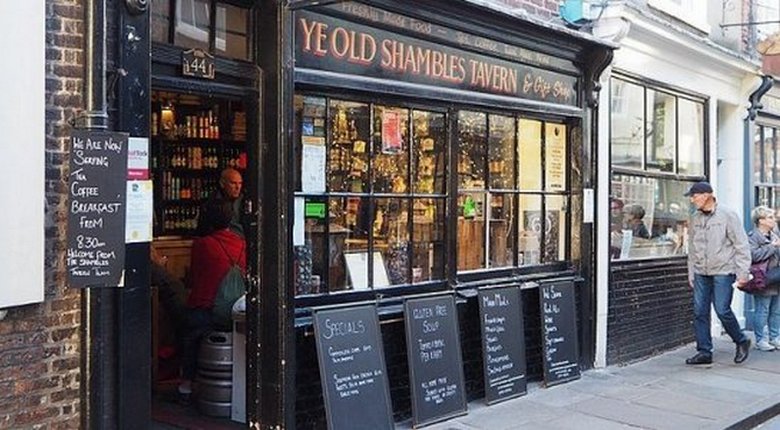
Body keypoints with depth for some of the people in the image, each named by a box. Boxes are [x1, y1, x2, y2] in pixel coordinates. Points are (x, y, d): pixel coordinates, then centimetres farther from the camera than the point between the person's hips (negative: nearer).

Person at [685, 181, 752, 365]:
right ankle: (704, 351, 10)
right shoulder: (695, 218, 10)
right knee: (699, 312, 2)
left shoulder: (727, 215, -6)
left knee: (722, 310, -8)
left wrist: (743, 272, -9)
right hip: (701, 273, 5)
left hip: (723, 271, -5)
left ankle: (741, 342, 16)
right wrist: (691, 273, 15)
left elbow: (741, 245, -5)